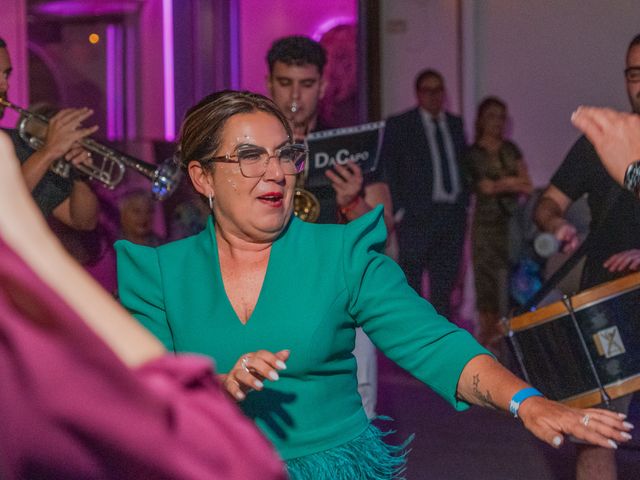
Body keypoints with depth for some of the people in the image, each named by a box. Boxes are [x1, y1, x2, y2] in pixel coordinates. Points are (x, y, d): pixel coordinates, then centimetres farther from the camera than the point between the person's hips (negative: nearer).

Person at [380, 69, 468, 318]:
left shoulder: (455, 124, 16)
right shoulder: (398, 125, 1)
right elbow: (387, 169, -2)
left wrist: (464, 199, 8)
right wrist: (400, 209, -9)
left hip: (453, 212, 5)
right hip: (417, 214, -5)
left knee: (445, 279, 8)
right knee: (410, 279, -7)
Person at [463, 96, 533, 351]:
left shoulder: (511, 149, 15)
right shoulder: (473, 154, 4)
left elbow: (527, 186, 8)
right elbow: (485, 187, -8)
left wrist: (501, 184, -8)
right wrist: (514, 183, -10)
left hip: (512, 223, 3)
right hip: (487, 223, -3)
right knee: (488, 282, -6)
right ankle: (487, 338, -2)